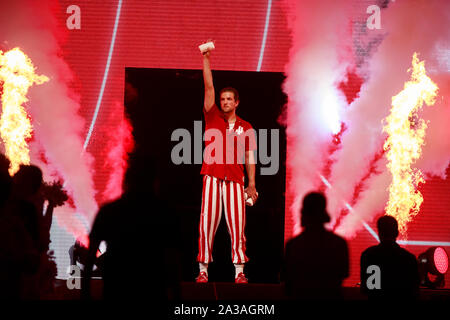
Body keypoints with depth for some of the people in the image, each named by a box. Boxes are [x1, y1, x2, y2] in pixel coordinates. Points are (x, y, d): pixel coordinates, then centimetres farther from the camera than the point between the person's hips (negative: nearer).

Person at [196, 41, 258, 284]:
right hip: (212, 177, -1)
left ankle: (239, 271, 0)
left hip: (235, 179, 1)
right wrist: (206, 59, -7)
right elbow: (208, 87, 1)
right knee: (207, 222, -4)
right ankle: (203, 269, -2)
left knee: (237, 224, -2)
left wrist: (251, 183, 3)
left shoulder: (245, 127, 11)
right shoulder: (212, 118, 9)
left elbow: (249, 157, 12)